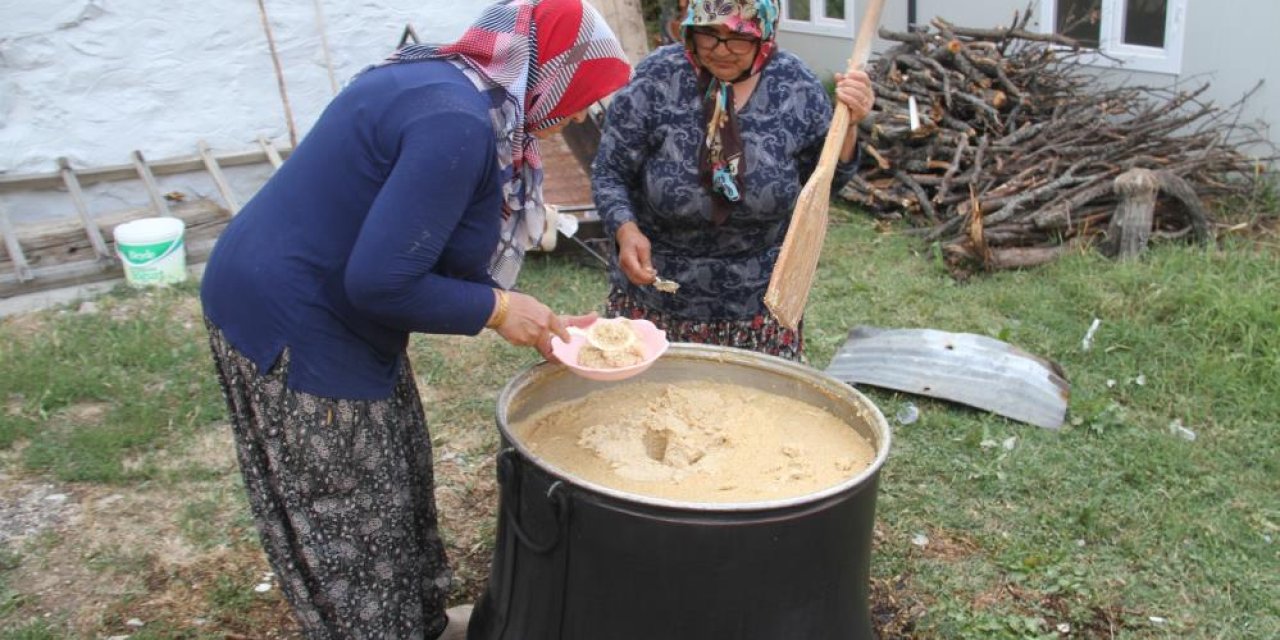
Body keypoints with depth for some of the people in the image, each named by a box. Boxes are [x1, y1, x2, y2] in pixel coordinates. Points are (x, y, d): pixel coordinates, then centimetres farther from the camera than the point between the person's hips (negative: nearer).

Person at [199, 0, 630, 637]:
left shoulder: (444, 85, 5)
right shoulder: (456, 122, -27)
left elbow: (440, 254, 11)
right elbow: (380, 283, -29)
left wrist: (534, 320, 6)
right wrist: (497, 308, -15)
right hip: (291, 330, -10)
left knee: (398, 477, 22)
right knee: (346, 522, 8)